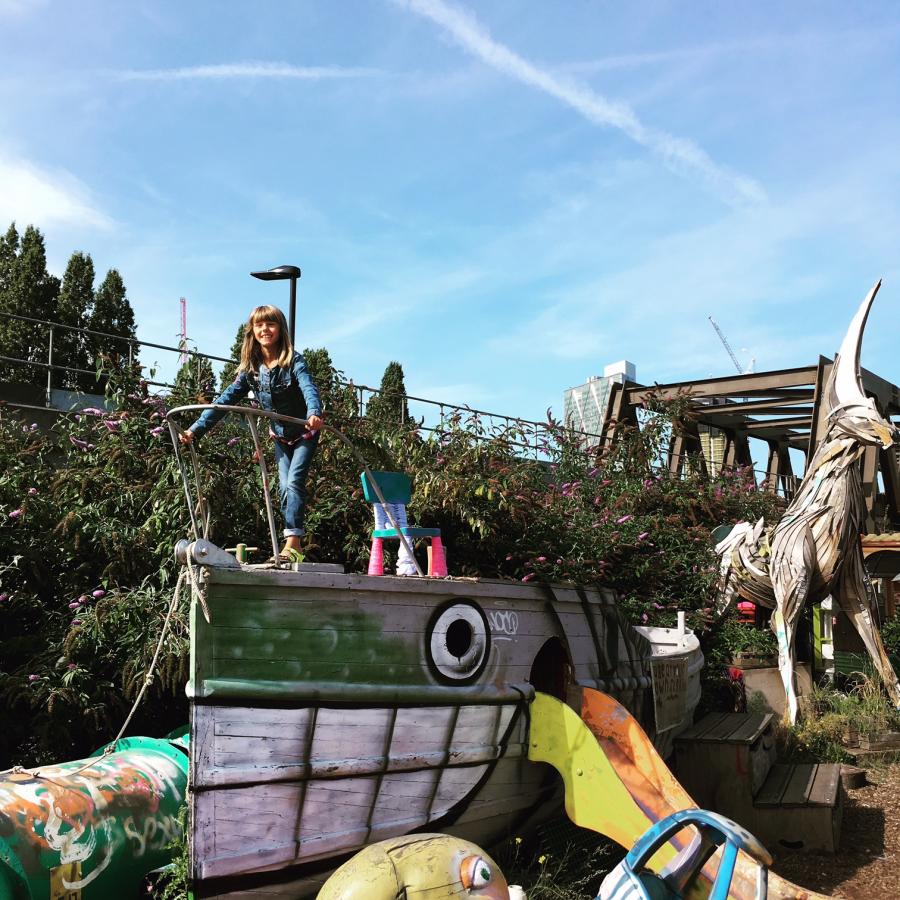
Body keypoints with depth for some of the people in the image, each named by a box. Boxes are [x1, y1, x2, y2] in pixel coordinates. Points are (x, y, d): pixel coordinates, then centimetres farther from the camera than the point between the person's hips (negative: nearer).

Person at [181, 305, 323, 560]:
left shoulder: (293, 361, -20)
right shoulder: (251, 368, -7)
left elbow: (308, 388, -39)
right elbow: (227, 398, -12)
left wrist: (314, 413, -61)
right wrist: (196, 429, -22)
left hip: (304, 433, -5)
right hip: (280, 436, 5)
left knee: (294, 482, -15)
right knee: (285, 487, 2)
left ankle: (293, 542, -15)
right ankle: (293, 546, 5)